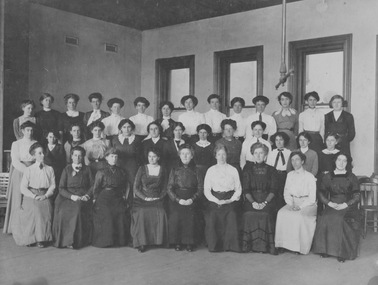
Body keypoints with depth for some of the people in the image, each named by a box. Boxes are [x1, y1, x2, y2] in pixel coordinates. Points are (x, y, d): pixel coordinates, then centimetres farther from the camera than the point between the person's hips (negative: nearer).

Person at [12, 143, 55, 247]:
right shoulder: (28, 170, 5)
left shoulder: (50, 169, 11)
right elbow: (23, 188, 1)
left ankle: (42, 239, -20)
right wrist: (34, 196, -12)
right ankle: (30, 238, -18)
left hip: (45, 197, 1)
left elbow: (52, 186, 8)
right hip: (30, 196, -1)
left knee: (46, 210, -28)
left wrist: (45, 196, -10)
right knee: (35, 209, -30)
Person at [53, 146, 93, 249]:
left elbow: (92, 186, 9)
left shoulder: (87, 169, 14)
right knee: (63, 210, -30)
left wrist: (87, 195, -11)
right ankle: (64, 239, -22)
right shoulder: (67, 169, 13)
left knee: (78, 209, -33)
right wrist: (71, 196, -12)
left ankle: (77, 240, -26)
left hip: (83, 197, -1)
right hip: (68, 197, 1)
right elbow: (61, 188, 5)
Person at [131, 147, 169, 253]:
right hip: (142, 199, 0)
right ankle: (141, 243, -20)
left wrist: (159, 198, -7)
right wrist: (145, 198, -9)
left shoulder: (162, 170, 11)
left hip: (157, 200, 1)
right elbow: (136, 187, 3)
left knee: (161, 214, -28)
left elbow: (164, 189, 11)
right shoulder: (142, 169, 8)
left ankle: (159, 240, -13)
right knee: (142, 214, -29)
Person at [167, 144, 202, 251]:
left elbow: (200, 188, 6)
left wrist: (192, 199, -9)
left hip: (191, 201, 0)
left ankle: (189, 243, -4)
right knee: (175, 217, -17)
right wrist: (178, 199, -8)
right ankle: (177, 243, -3)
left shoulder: (195, 170, 9)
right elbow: (169, 188, 5)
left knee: (190, 217, -18)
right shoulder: (175, 170, 10)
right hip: (176, 200, 0)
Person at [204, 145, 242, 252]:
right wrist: (216, 200, -8)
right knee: (211, 218, -26)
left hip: (230, 201, 0)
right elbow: (206, 190, 6)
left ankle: (230, 245, -13)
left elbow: (238, 189, 10)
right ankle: (214, 245, -11)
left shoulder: (233, 170, 13)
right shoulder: (210, 170, 13)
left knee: (232, 218, -27)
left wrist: (231, 200, -7)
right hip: (214, 200, 0)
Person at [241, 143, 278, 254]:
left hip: (267, 200, -1)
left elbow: (273, 190, 3)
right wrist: (253, 202, -11)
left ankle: (264, 246, -16)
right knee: (249, 215, -28)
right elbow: (245, 189, 5)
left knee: (265, 215, -30)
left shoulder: (271, 170, 12)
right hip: (251, 200, 1)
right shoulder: (248, 169, 13)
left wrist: (265, 202, -13)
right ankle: (249, 245, -14)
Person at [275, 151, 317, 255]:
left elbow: (312, 198, -4)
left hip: (307, 203, -4)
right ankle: (285, 244, -20)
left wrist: (300, 206, -16)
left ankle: (300, 247, -20)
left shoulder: (309, 176, 1)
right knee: (282, 213, -25)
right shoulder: (290, 175, 17)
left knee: (299, 216, -33)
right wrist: (291, 204, -6)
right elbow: (286, 193, 13)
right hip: (292, 202, 4)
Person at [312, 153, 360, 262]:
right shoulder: (328, 177, 12)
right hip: (332, 205, 2)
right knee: (324, 219, -29)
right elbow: (322, 193, 10)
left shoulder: (352, 177, 8)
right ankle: (325, 249, -15)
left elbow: (356, 196, 3)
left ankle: (342, 252, -20)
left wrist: (344, 205, -11)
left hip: (348, 206, -2)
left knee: (340, 219, -32)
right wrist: (329, 203, -7)